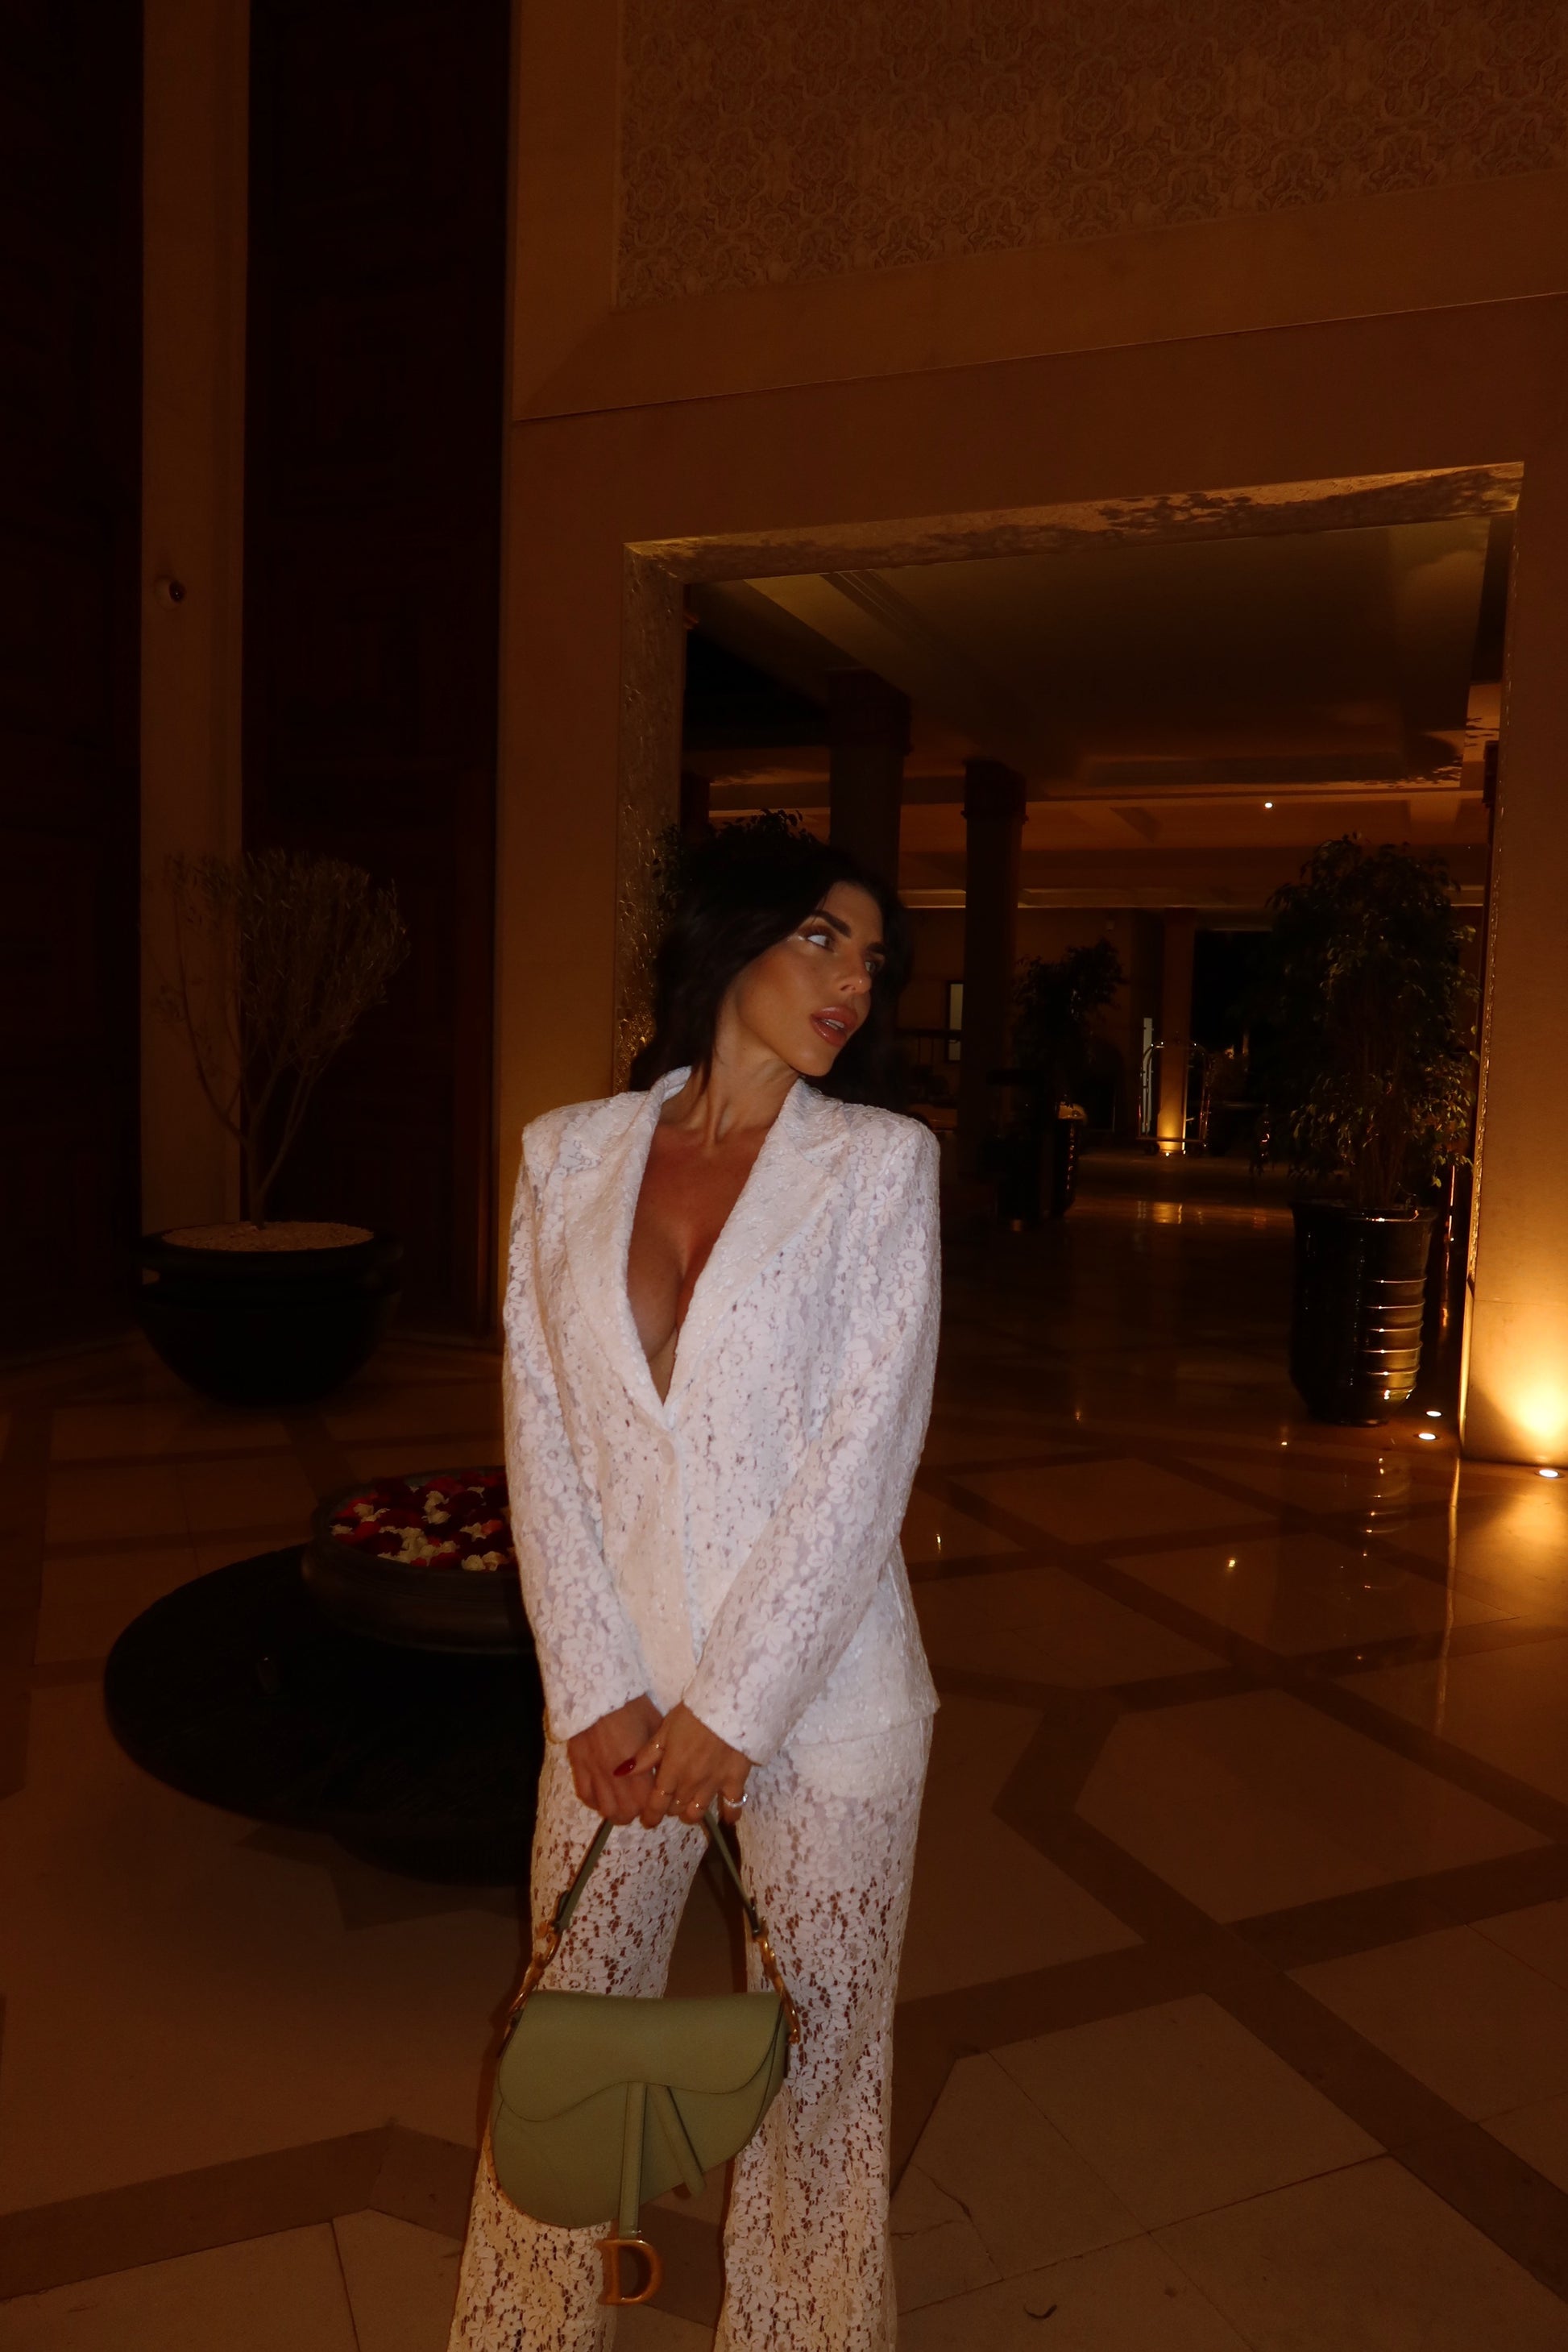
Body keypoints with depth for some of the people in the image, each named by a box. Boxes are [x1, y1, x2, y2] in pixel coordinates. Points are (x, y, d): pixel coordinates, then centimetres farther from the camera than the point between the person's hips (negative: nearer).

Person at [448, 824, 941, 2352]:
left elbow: (863, 1454, -12)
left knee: (813, 2069, 14)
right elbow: (541, 1439, -2)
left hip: (817, 1696, -2)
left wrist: (728, 1710, -13)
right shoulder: (569, 1153, 1)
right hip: (616, 1691, 2)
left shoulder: (882, 1161, -6)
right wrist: (599, 1697, -8)